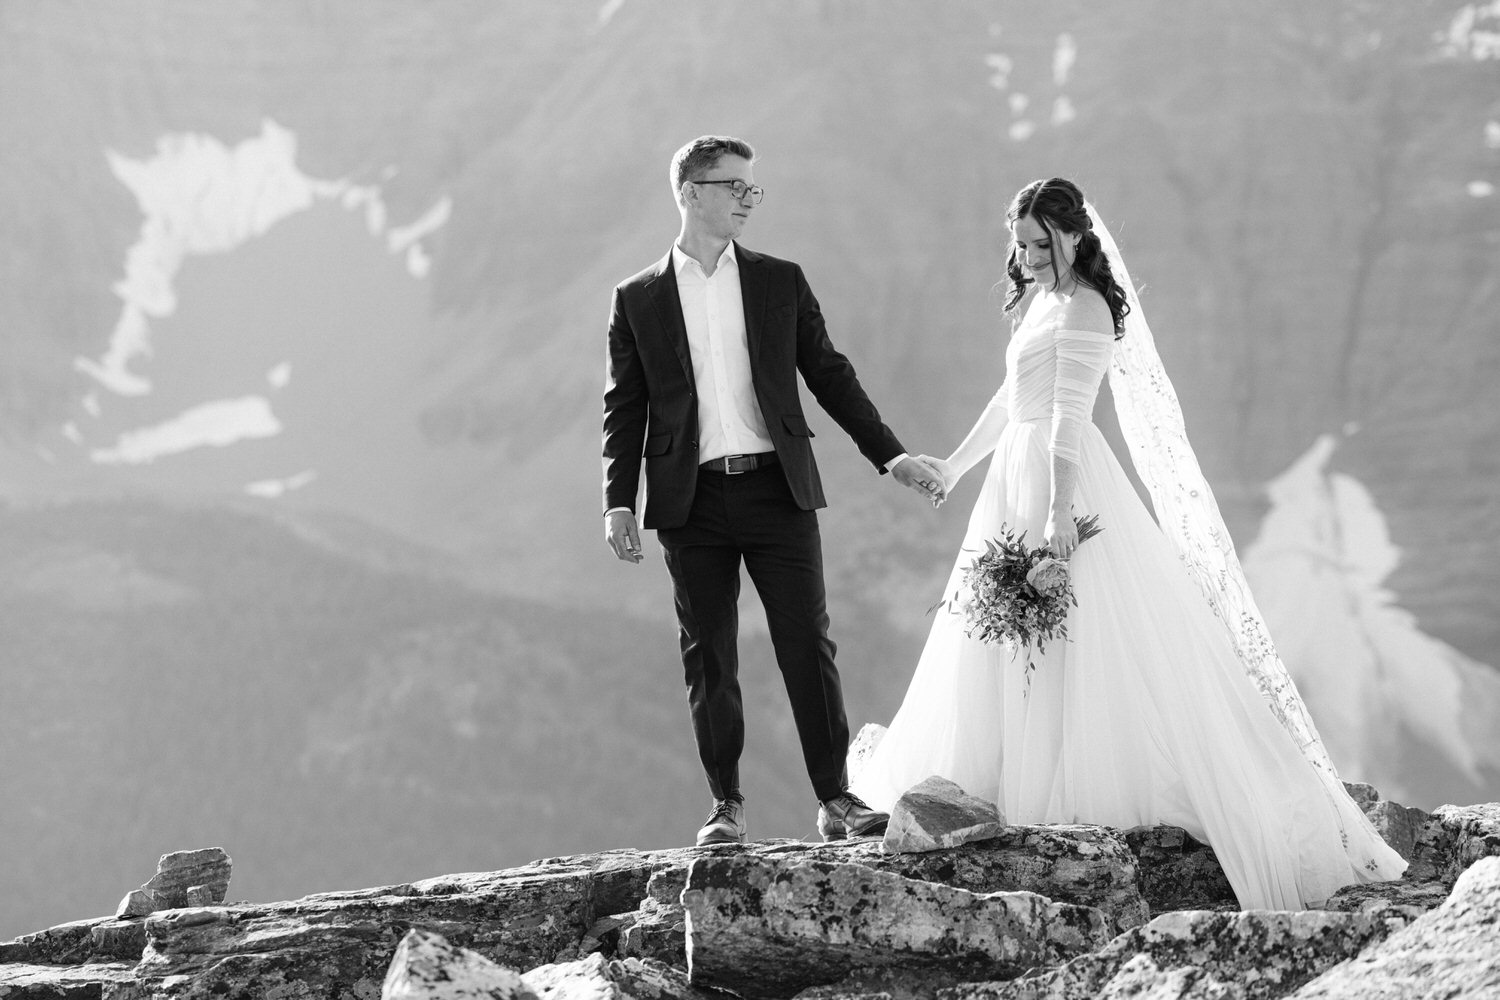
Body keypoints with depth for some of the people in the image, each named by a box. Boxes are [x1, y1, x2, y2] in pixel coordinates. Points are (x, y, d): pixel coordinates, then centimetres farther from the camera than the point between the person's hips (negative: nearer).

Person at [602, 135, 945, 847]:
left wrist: (889, 455, 7)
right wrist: (619, 502, -1)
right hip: (692, 501, -1)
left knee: (808, 646, -3)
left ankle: (836, 801, 0)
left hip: (777, 488, 1)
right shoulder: (638, 299, 7)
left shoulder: (780, 282, 11)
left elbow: (829, 375, 13)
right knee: (709, 659, 2)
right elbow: (624, 407, 7)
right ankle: (726, 807, 9)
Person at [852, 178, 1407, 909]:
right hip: (1018, 477, 10)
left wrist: (1059, 508, -29)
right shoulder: (1040, 301, 15)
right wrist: (957, 464, 36)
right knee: (1009, 650, 10)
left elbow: (1069, 413, -22)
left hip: (1065, 478, -10)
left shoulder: (1082, 309, -12)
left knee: (1071, 649, -8)